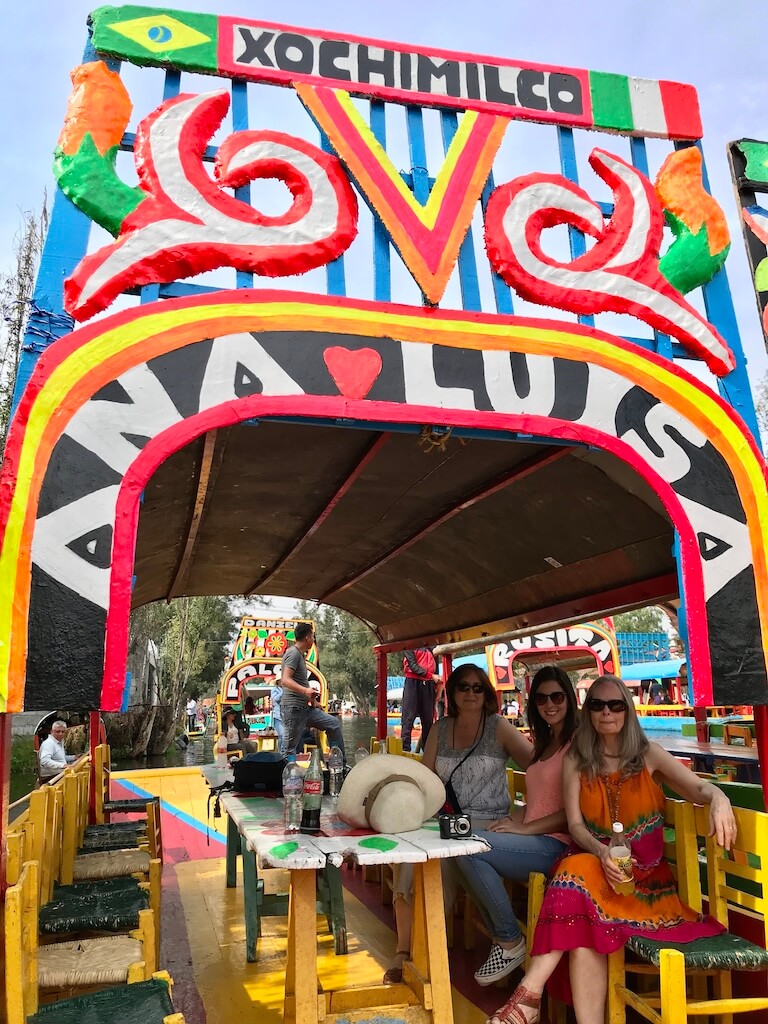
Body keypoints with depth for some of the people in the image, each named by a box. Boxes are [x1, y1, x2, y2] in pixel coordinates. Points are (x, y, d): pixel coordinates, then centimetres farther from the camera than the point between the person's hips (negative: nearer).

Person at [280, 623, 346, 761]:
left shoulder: (300, 655, 19)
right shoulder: (293, 653, -13)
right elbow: (285, 680, -26)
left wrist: (312, 700, 28)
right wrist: (305, 690, -41)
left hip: (305, 707, 10)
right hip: (293, 708, -10)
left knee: (334, 724, 12)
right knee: (289, 748, -7)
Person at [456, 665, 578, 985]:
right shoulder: (543, 744, 20)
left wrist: (525, 828, -14)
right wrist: (515, 818, 2)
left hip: (556, 845, -8)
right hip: (532, 842, 8)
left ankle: (510, 941, -6)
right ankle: (500, 935, -4)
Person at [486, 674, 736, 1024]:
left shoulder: (649, 755, 5)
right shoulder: (576, 760, 5)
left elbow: (700, 788, -5)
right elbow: (575, 825, -2)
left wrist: (718, 799, -31)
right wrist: (601, 853, -25)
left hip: (645, 873, -1)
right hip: (594, 865, 1)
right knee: (577, 870, -36)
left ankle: (531, 989, -36)